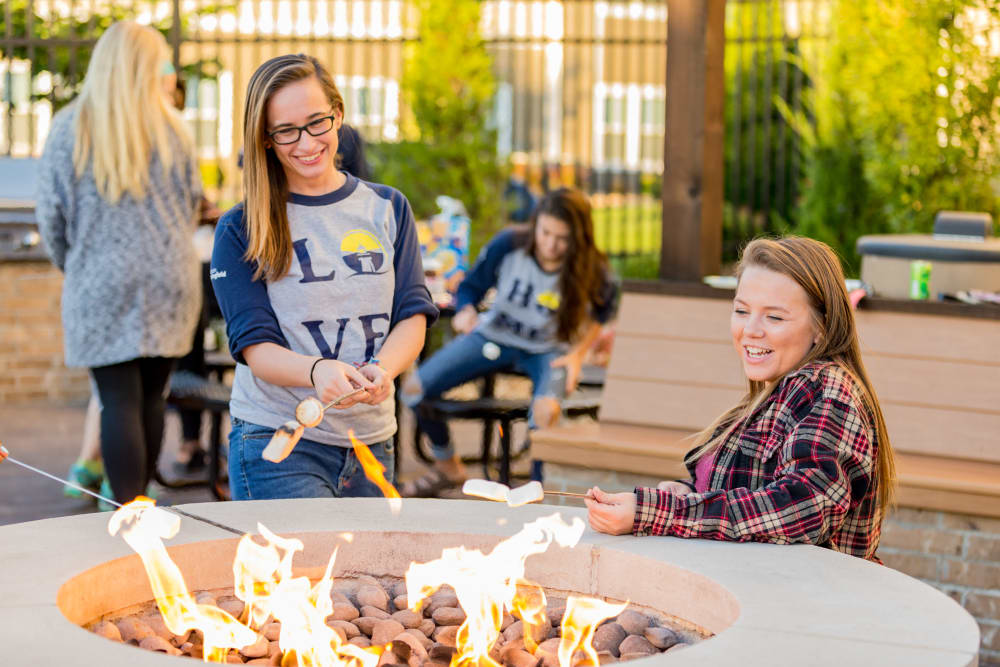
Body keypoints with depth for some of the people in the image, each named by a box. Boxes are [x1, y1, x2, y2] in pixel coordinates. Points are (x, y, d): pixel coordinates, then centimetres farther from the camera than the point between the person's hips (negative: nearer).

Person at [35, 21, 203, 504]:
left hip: (102, 284, -2)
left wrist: (68, 263, 16)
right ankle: (137, 496, 23)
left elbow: (51, 212, -2)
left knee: (119, 402, -2)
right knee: (151, 396, 12)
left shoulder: (69, 128, -4)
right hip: (167, 282, 2)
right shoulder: (168, 126, 1)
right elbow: (193, 198, 11)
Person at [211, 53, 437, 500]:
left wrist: (381, 369, -20)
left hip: (371, 440, 4)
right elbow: (255, 345, -8)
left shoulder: (387, 209, 10)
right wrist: (317, 371, -30)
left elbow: (413, 315, 3)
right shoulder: (240, 231, -1)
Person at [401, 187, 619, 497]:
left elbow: (602, 312, 2)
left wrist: (578, 354, -10)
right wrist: (466, 312, -27)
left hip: (549, 349, -3)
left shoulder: (592, 271, -20)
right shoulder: (508, 245, -19)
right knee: (415, 388, -11)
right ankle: (447, 467, 17)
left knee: (545, 411, -38)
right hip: (494, 335, 3)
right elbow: (471, 286, -4)